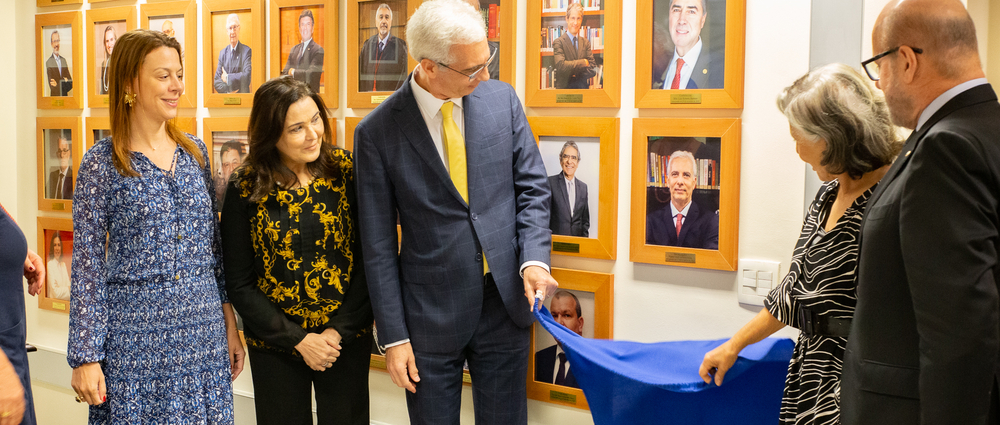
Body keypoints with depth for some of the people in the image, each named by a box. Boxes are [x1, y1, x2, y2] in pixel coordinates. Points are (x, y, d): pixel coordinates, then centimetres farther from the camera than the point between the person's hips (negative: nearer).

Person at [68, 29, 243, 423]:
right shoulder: (101, 163, -6)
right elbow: (87, 266, -6)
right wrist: (85, 357, -8)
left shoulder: (195, 152, 7)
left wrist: (230, 324, 11)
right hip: (135, 339, -4)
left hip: (204, 333, 4)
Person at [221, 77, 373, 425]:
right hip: (275, 347, 0)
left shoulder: (346, 171, -6)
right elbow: (239, 284, -5)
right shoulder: (245, 190, -7)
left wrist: (339, 331, -12)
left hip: (348, 339, 1)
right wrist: (298, 340, -10)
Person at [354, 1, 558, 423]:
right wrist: (394, 337, -7)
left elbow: (532, 187, 4)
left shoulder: (502, 99, -2)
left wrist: (534, 260, -13)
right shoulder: (377, 132, -10)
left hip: (505, 303, 3)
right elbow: (378, 245, -6)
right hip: (430, 314, -2)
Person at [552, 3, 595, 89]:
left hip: (582, 87, 3)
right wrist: (583, 62, -9)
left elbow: (592, 67, 8)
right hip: (565, 87, -3)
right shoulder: (559, 42, -1)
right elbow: (561, 65, -15)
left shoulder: (586, 42, 14)